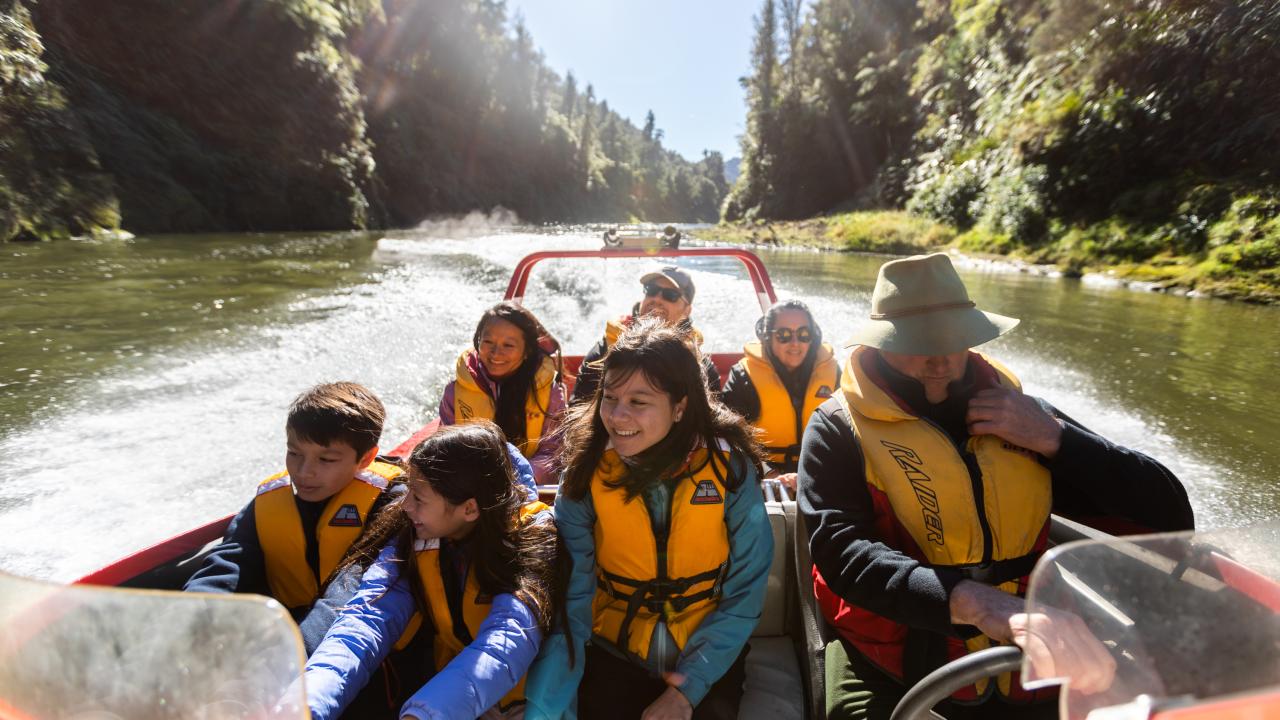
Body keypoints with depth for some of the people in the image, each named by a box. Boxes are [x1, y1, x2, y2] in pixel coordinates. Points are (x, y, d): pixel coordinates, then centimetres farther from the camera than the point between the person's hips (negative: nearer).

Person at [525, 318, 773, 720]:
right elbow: (569, 599, -15)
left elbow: (743, 593, -10)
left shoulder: (730, 468, -17)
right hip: (614, 655, 1)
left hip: (708, 658, 0)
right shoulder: (587, 473, -14)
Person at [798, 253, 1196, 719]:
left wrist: (1052, 437, -11)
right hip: (889, 673, -4)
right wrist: (975, 604, -35)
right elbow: (842, 553, -23)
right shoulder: (840, 429, -9)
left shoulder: (1021, 417, 3)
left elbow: (1170, 516, 2)